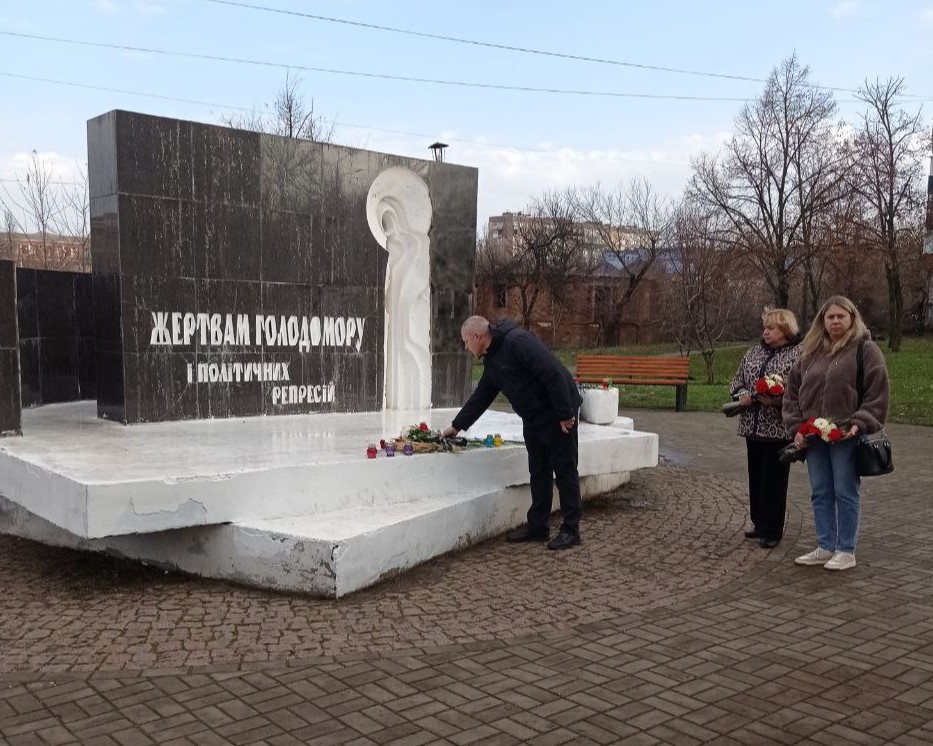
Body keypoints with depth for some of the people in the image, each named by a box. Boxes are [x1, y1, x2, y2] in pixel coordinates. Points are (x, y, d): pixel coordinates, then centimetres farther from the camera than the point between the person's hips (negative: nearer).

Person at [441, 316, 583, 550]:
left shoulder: (517, 342, -21)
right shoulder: (491, 360, 11)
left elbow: (553, 375, -25)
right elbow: (480, 397, 20)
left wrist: (565, 414, -24)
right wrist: (456, 426, 20)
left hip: (558, 416, -9)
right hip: (532, 419, 9)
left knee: (564, 471, -2)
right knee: (538, 473, 13)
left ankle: (570, 530, 5)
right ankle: (537, 526, 21)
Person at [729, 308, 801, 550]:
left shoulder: (799, 354, -6)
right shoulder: (755, 352, 14)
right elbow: (737, 379, 18)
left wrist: (778, 400, -24)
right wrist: (741, 393, -2)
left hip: (779, 429, -6)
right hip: (753, 426, 6)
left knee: (774, 480, 1)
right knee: (756, 477, 13)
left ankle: (772, 530, 11)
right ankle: (760, 524, 26)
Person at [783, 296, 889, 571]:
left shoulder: (865, 349, -4)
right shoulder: (810, 353, 12)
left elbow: (877, 392, -8)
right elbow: (793, 391, 14)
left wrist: (860, 424, -16)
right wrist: (797, 427, 4)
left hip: (846, 436, -5)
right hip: (813, 436, 6)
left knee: (845, 493, 1)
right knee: (820, 494, 10)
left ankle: (846, 551, 11)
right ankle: (825, 547, 20)